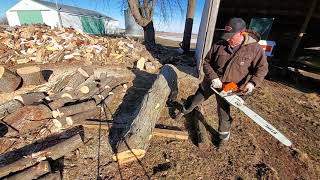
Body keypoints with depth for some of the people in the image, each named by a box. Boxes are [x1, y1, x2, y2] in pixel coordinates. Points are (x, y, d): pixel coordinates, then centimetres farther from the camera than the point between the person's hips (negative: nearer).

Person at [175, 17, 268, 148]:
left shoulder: (254, 48, -11)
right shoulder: (219, 45, -9)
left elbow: (262, 68, -5)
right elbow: (206, 63, -5)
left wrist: (252, 83, -22)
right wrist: (213, 78, -19)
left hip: (228, 87, -1)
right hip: (211, 82, 2)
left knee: (224, 112, 10)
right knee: (196, 99, 17)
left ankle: (224, 136, 34)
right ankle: (184, 111, 47)